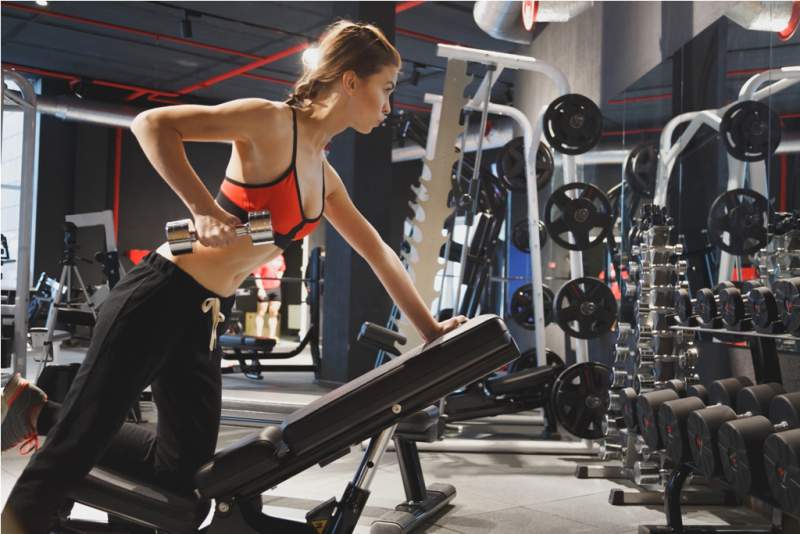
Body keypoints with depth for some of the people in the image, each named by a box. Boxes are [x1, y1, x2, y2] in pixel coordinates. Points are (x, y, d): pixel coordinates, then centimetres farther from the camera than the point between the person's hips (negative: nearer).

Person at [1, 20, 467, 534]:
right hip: (160, 297, -8)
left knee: (185, 467, 13)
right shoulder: (272, 123, -11)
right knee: (81, 437, -4)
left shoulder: (325, 176, 14)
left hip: (204, 317, 9)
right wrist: (206, 210, -28)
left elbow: (378, 252, 20)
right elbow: (153, 124, -18)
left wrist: (430, 328, 19)